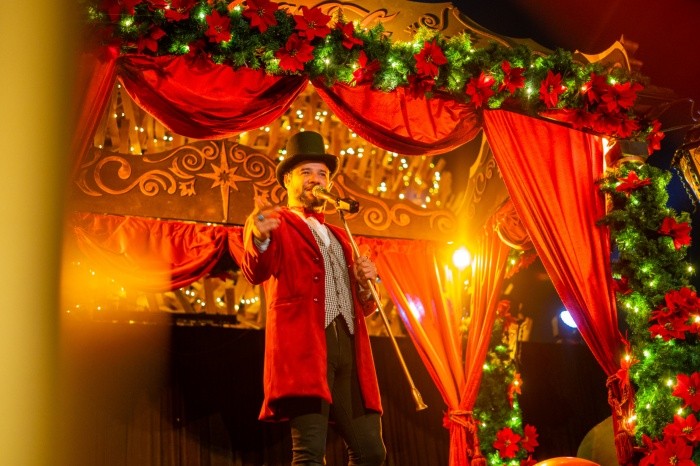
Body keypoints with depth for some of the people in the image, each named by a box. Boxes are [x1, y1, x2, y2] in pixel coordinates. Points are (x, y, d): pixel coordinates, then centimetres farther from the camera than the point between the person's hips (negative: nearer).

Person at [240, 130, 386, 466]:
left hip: (349, 346, 6)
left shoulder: (339, 236, 29)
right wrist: (259, 239, -33)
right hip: (304, 345, -6)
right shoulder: (274, 224, 10)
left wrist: (365, 284, 5)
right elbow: (256, 272, -11)